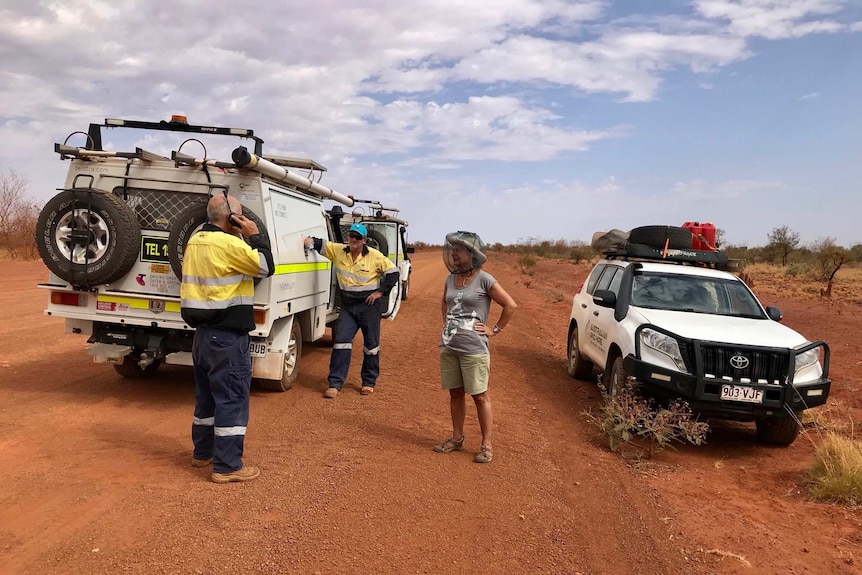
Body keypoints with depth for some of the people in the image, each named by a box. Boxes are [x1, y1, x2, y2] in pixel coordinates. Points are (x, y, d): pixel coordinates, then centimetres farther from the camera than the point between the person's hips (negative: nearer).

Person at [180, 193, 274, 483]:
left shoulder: (195, 241, 11)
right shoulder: (229, 244, -18)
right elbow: (265, 266, -11)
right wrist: (256, 235, -2)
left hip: (203, 331, 10)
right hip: (227, 335, -9)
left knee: (207, 394, 20)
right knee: (232, 398, -3)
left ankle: (203, 452, 31)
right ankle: (227, 466, 2)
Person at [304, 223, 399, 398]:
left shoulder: (375, 256, -8)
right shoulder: (338, 251, 0)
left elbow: (393, 273, -3)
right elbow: (319, 244, 5)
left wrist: (380, 292, -8)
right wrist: (309, 241, -17)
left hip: (369, 305, -2)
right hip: (348, 306, 2)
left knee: (371, 344, 8)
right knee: (341, 342, -6)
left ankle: (369, 382, 23)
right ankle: (335, 384, -1)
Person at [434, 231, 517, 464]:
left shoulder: (484, 280, -11)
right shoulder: (451, 279, 8)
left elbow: (510, 305, -9)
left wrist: (495, 330, -8)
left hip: (473, 349, -6)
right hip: (448, 347, 6)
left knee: (480, 396, 2)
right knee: (455, 394, 14)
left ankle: (486, 445, 11)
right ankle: (457, 439, 27)